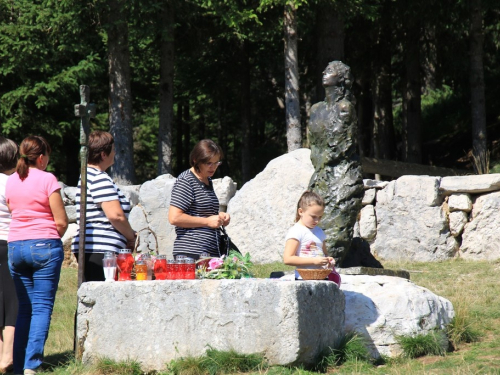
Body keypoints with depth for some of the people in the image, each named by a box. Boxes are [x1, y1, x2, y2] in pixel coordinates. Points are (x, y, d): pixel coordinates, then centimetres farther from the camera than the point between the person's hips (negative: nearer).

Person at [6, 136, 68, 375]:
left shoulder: (11, 181, 9)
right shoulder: (47, 179, -7)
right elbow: (61, 221, -8)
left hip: (15, 247, 5)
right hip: (45, 247, -5)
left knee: (24, 308, 12)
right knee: (42, 307, -3)